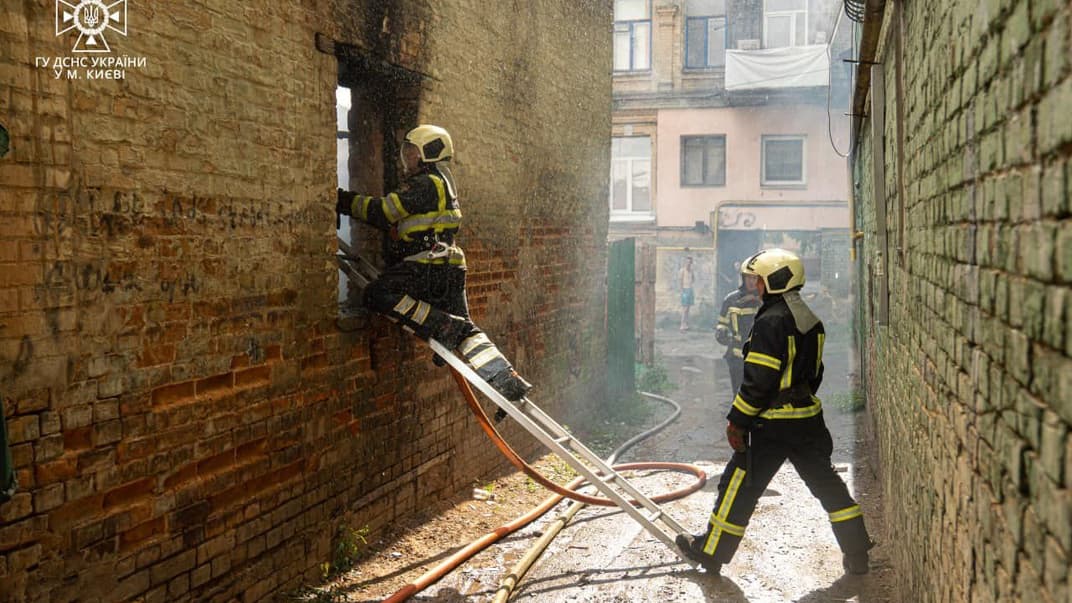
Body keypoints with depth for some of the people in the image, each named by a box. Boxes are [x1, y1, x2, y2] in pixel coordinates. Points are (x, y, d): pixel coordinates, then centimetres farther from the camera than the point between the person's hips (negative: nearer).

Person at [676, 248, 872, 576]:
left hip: (773, 425, -8)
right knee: (826, 483, 16)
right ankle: (857, 553, 20)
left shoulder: (771, 321, -18)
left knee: (740, 487, 4)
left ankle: (710, 551, 15)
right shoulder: (811, 320, 10)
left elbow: (758, 379, -21)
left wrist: (737, 421, -14)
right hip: (809, 419, 8)